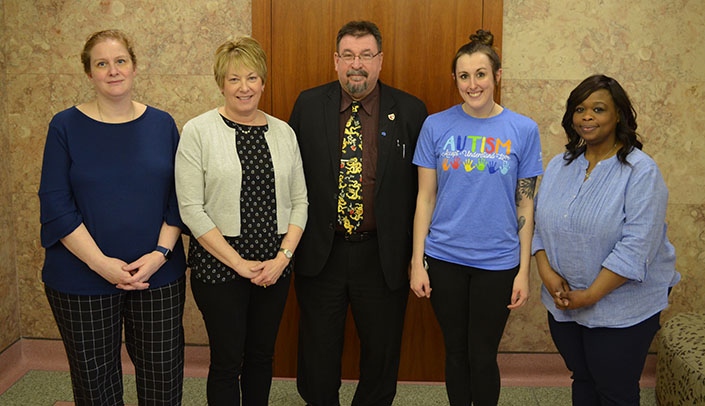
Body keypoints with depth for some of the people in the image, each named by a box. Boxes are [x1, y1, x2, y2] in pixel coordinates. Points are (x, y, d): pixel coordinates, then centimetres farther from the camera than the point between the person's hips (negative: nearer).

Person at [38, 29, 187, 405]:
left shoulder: (162, 124, 4)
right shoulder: (66, 126, -3)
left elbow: (178, 198, 2)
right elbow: (55, 205, -7)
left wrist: (161, 253, -11)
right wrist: (100, 263, -15)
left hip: (159, 276, 1)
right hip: (82, 281, -1)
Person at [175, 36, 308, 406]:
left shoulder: (283, 132, 6)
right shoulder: (198, 131, -6)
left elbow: (299, 201, 7)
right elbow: (191, 208, -11)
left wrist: (283, 256, -7)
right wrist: (239, 264, -13)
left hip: (275, 267, 4)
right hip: (219, 265, -3)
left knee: (262, 355, 15)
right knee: (227, 360, 6)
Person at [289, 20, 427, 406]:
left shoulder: (410, 111, -3)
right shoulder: (308, 105, 0)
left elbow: (423, 186, 0)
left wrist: (417, 253, -1)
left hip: (383, 255, 0)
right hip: (319, 253, 1)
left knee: (382, 349, 15)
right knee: (318, 348, 15)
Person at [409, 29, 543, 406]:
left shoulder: (523, 130, -2)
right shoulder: (436, 126, -2)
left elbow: (525, 204, 0)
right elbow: (425, 197, 0)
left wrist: (523, 270, -1)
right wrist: (417, 261, -3)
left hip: (496, 261, -1)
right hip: (444, 258, 1)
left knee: (482, 356, 8)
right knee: (455, 351, 14)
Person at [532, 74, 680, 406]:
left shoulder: (641, 172, -14)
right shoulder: (559, 166, 5)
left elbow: (636, 246, -21)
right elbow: (538, 223, 4)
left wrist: (590, 295, -21)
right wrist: (547, 272, -12)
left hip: (620, 309, -5)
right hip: (564, 303, 5)